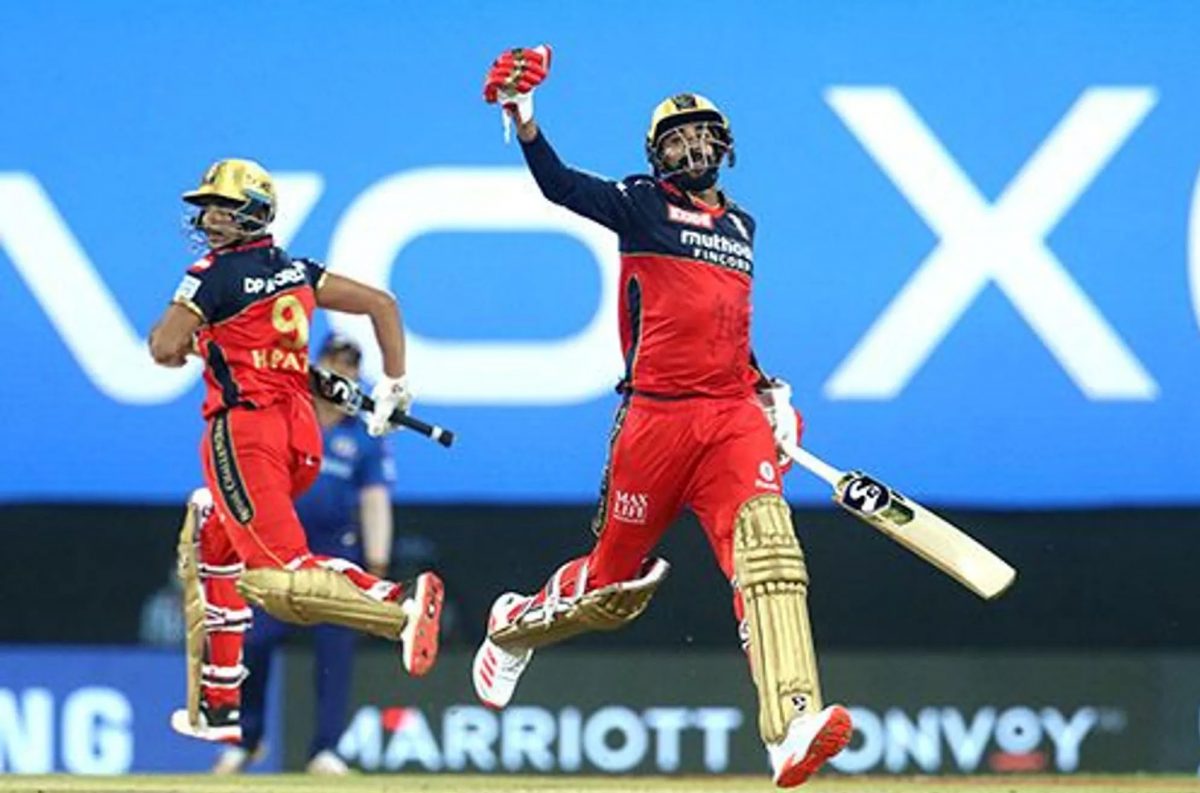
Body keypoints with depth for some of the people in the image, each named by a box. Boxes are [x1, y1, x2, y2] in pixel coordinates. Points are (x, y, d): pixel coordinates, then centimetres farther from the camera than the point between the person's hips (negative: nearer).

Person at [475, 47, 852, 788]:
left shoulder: (741, 224, 22)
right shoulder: (643, 204, 5)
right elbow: (560, 185, -12)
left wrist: (769, 389, 18)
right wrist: (523, 116, -27)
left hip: (735, 415, 3)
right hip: (657, 417, -3)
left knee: (767, 547, -22)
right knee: (618, 578, 7)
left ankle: (792, 727, -37)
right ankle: (515, 624, 42)